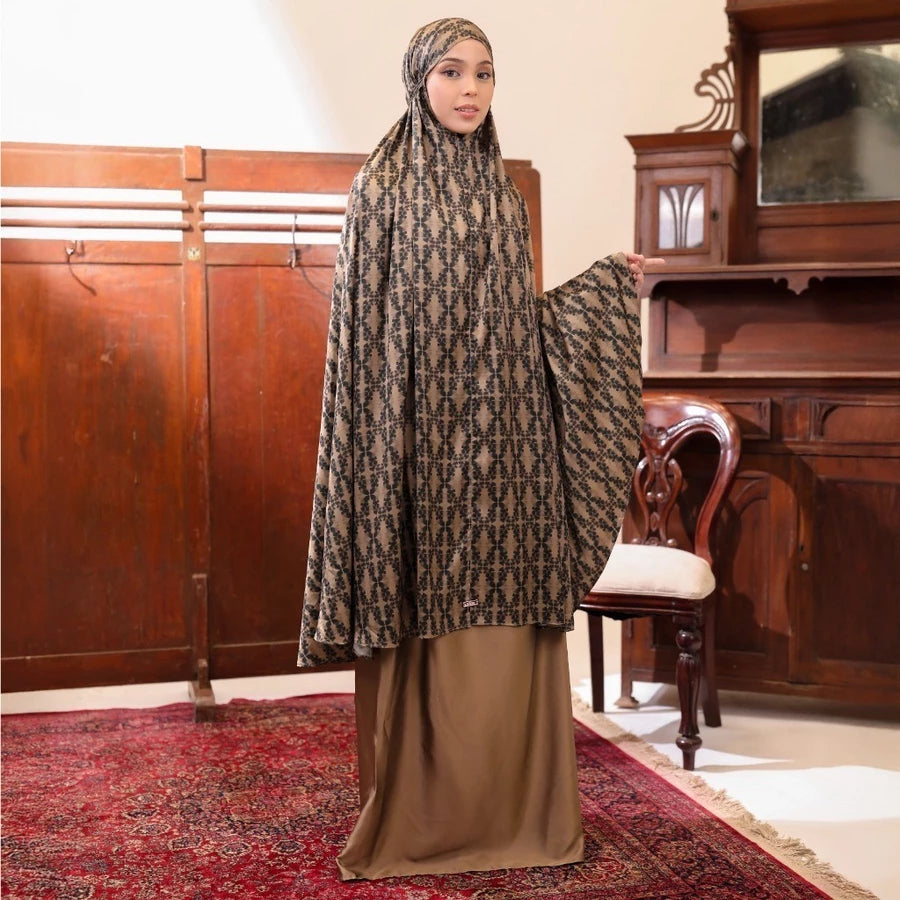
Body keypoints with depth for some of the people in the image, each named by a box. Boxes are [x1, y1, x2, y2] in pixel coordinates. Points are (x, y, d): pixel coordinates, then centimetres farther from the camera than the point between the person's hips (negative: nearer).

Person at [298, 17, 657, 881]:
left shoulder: (501, 190, 14)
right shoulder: (381, 187, -1)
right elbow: (362, 330, -5)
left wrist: (602, 285, 13)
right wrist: (384, 448, -11)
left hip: (500, 434, 5)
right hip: (421, 436, -4)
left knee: (504, 625, 6)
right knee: (428, 628, 0)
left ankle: (510, 810, 19)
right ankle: (422, 818, 15)